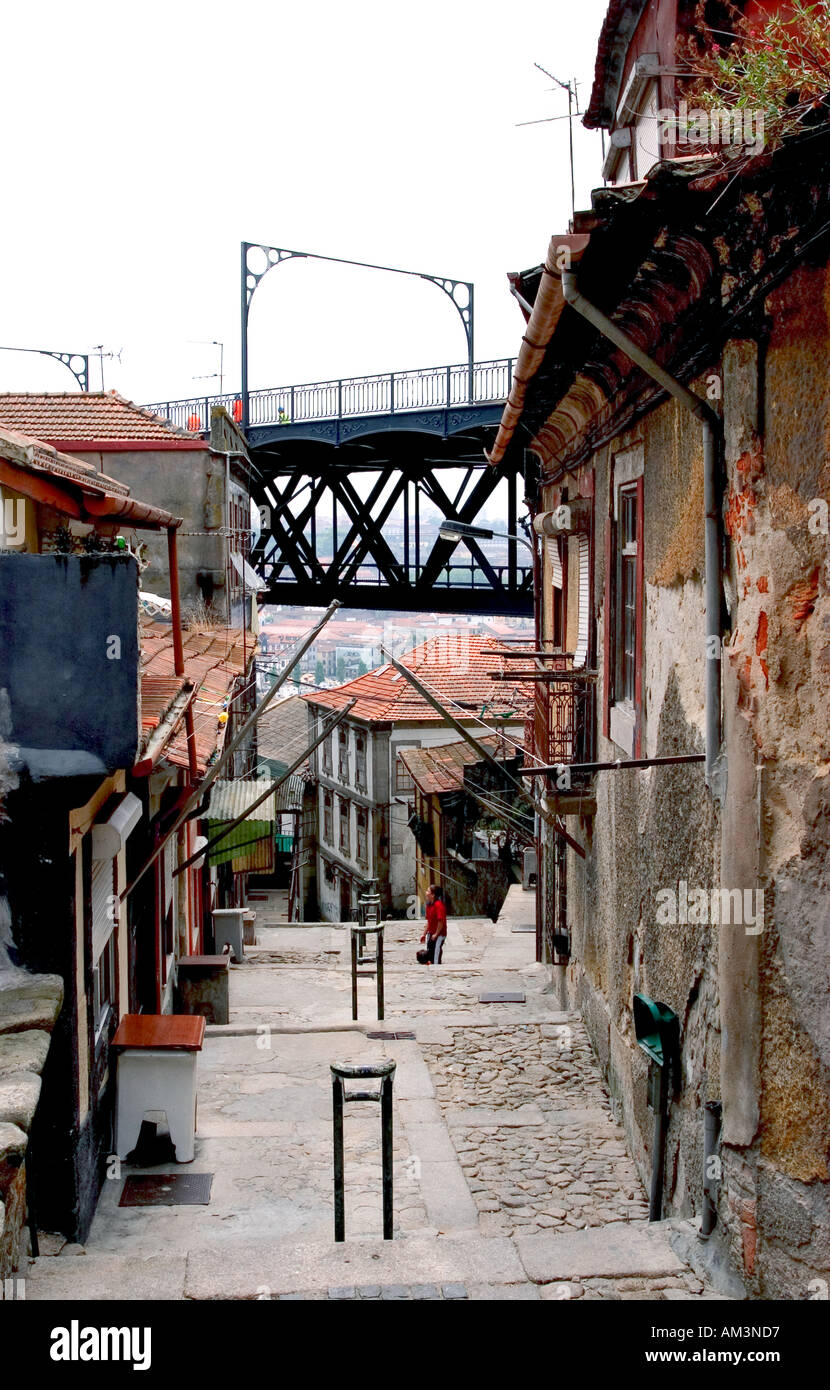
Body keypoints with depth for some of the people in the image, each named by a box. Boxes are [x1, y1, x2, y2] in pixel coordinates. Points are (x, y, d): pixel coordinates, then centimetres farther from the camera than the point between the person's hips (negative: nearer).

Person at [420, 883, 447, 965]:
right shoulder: (429, 905, 9)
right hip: (431, 934, 9)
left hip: (439, 934, -9)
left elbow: (441, 921, -22)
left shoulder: (438, 905, -19)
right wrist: (425, 934, 17)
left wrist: (436, 934, -18)